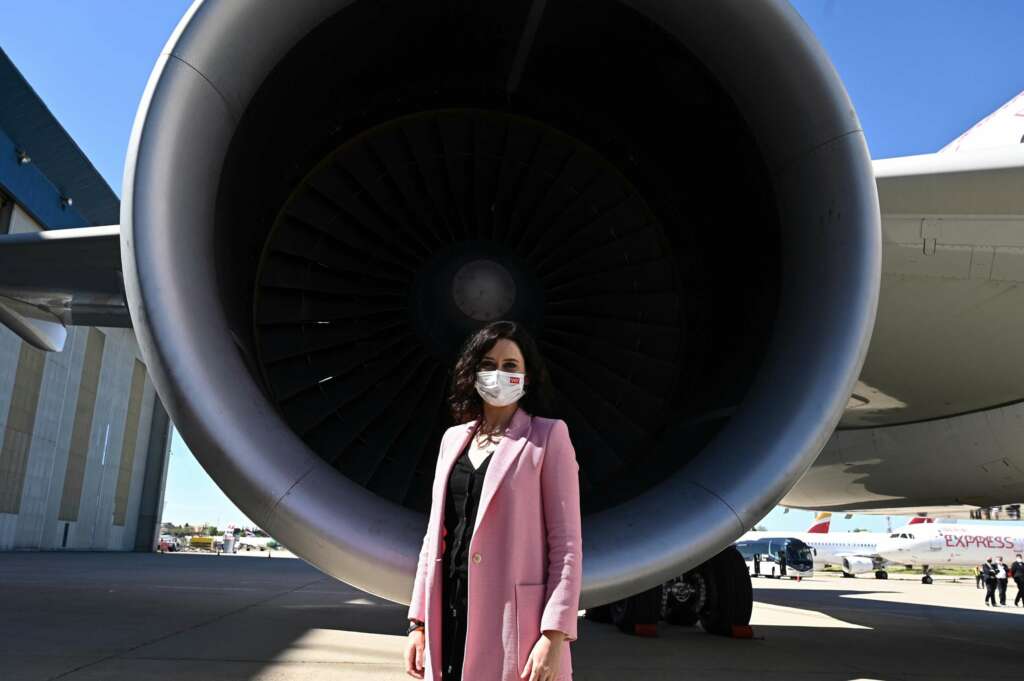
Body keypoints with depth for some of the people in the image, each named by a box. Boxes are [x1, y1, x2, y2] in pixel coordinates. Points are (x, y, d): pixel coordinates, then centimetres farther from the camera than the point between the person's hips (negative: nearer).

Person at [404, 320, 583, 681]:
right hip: (451, 618, 5)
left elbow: (566, 543, -9)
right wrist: (418, 622, 9)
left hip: (513, 621, -5)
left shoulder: (547, 437, -4)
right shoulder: (453, 438, 11)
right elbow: (435, 534, 12)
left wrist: (554, 635, -16)